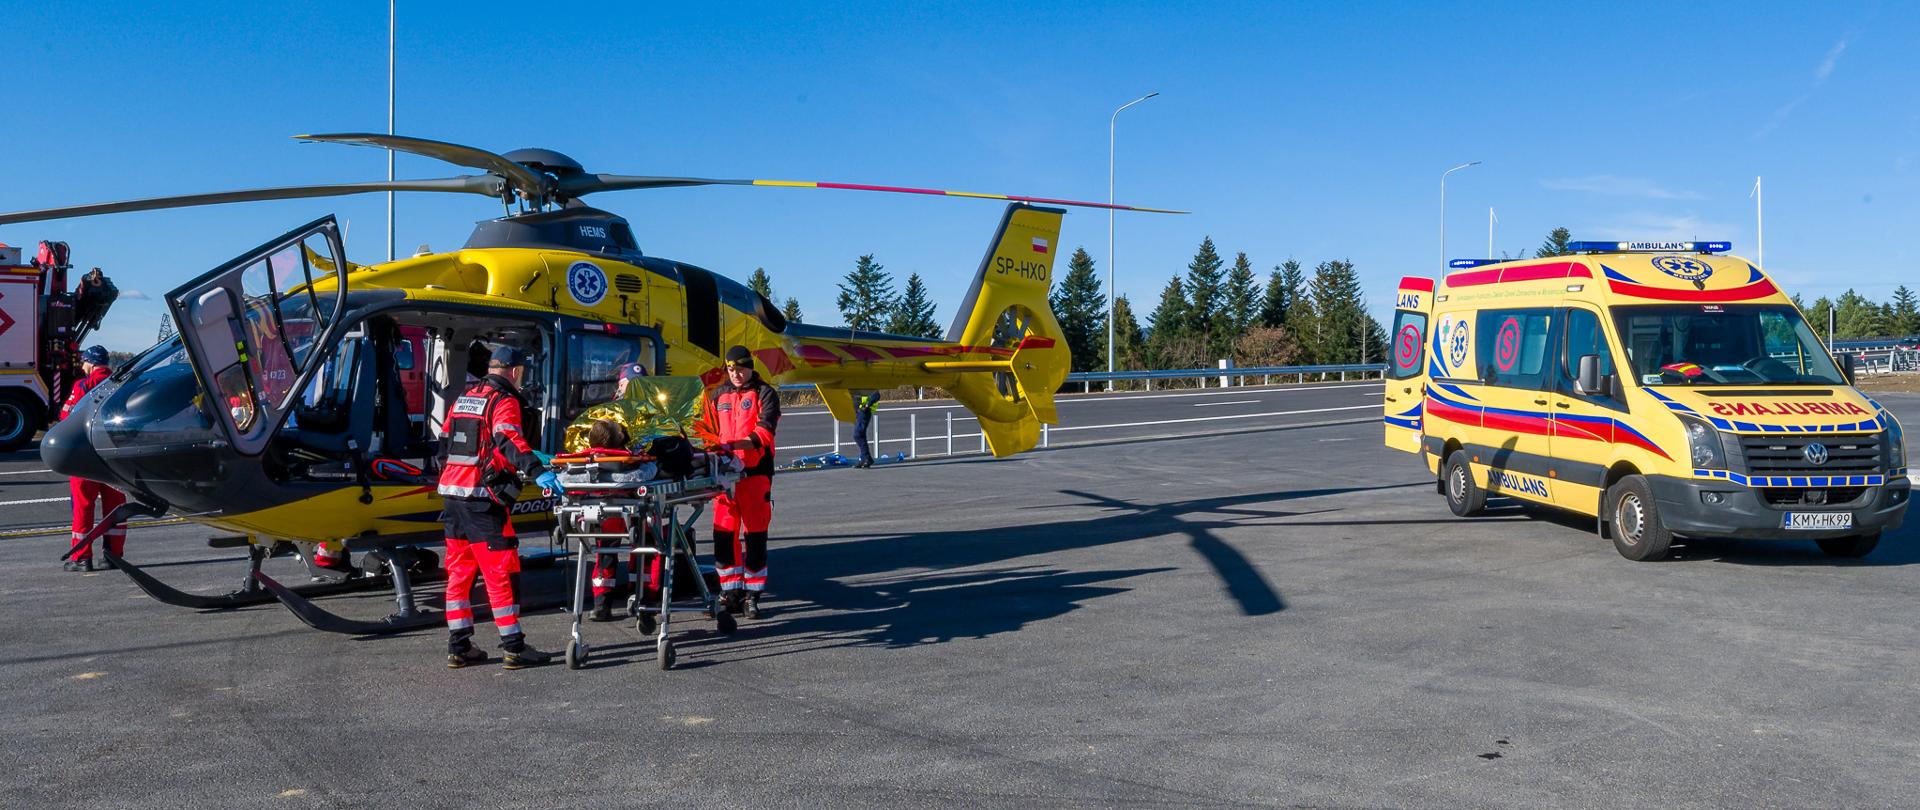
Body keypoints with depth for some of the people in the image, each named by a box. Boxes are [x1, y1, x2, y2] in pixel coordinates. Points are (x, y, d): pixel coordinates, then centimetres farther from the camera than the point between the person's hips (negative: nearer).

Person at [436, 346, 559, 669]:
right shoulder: (504, 401, -7)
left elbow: (444, 444, 25)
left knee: (459, 571, 13)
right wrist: (537, 470, -37)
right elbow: (508, 439, -25)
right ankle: (514, 648, -2)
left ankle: (459, 647, 17)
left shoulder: (463, 399, 18)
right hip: (482, 500, -8)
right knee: (501, 572, -4)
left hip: (453, 496, 8)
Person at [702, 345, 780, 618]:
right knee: (723, 534, 2)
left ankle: (751, 596, 8)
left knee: (755, 534, -1)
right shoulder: (718, 395, 16)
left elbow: (763, 434, -13)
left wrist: (731, 445, -25)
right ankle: (731, 592, 13)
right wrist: (710, 450, 1)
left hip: (755, 472, -4)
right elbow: (710, 432, 21)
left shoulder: (765, 394, 0)